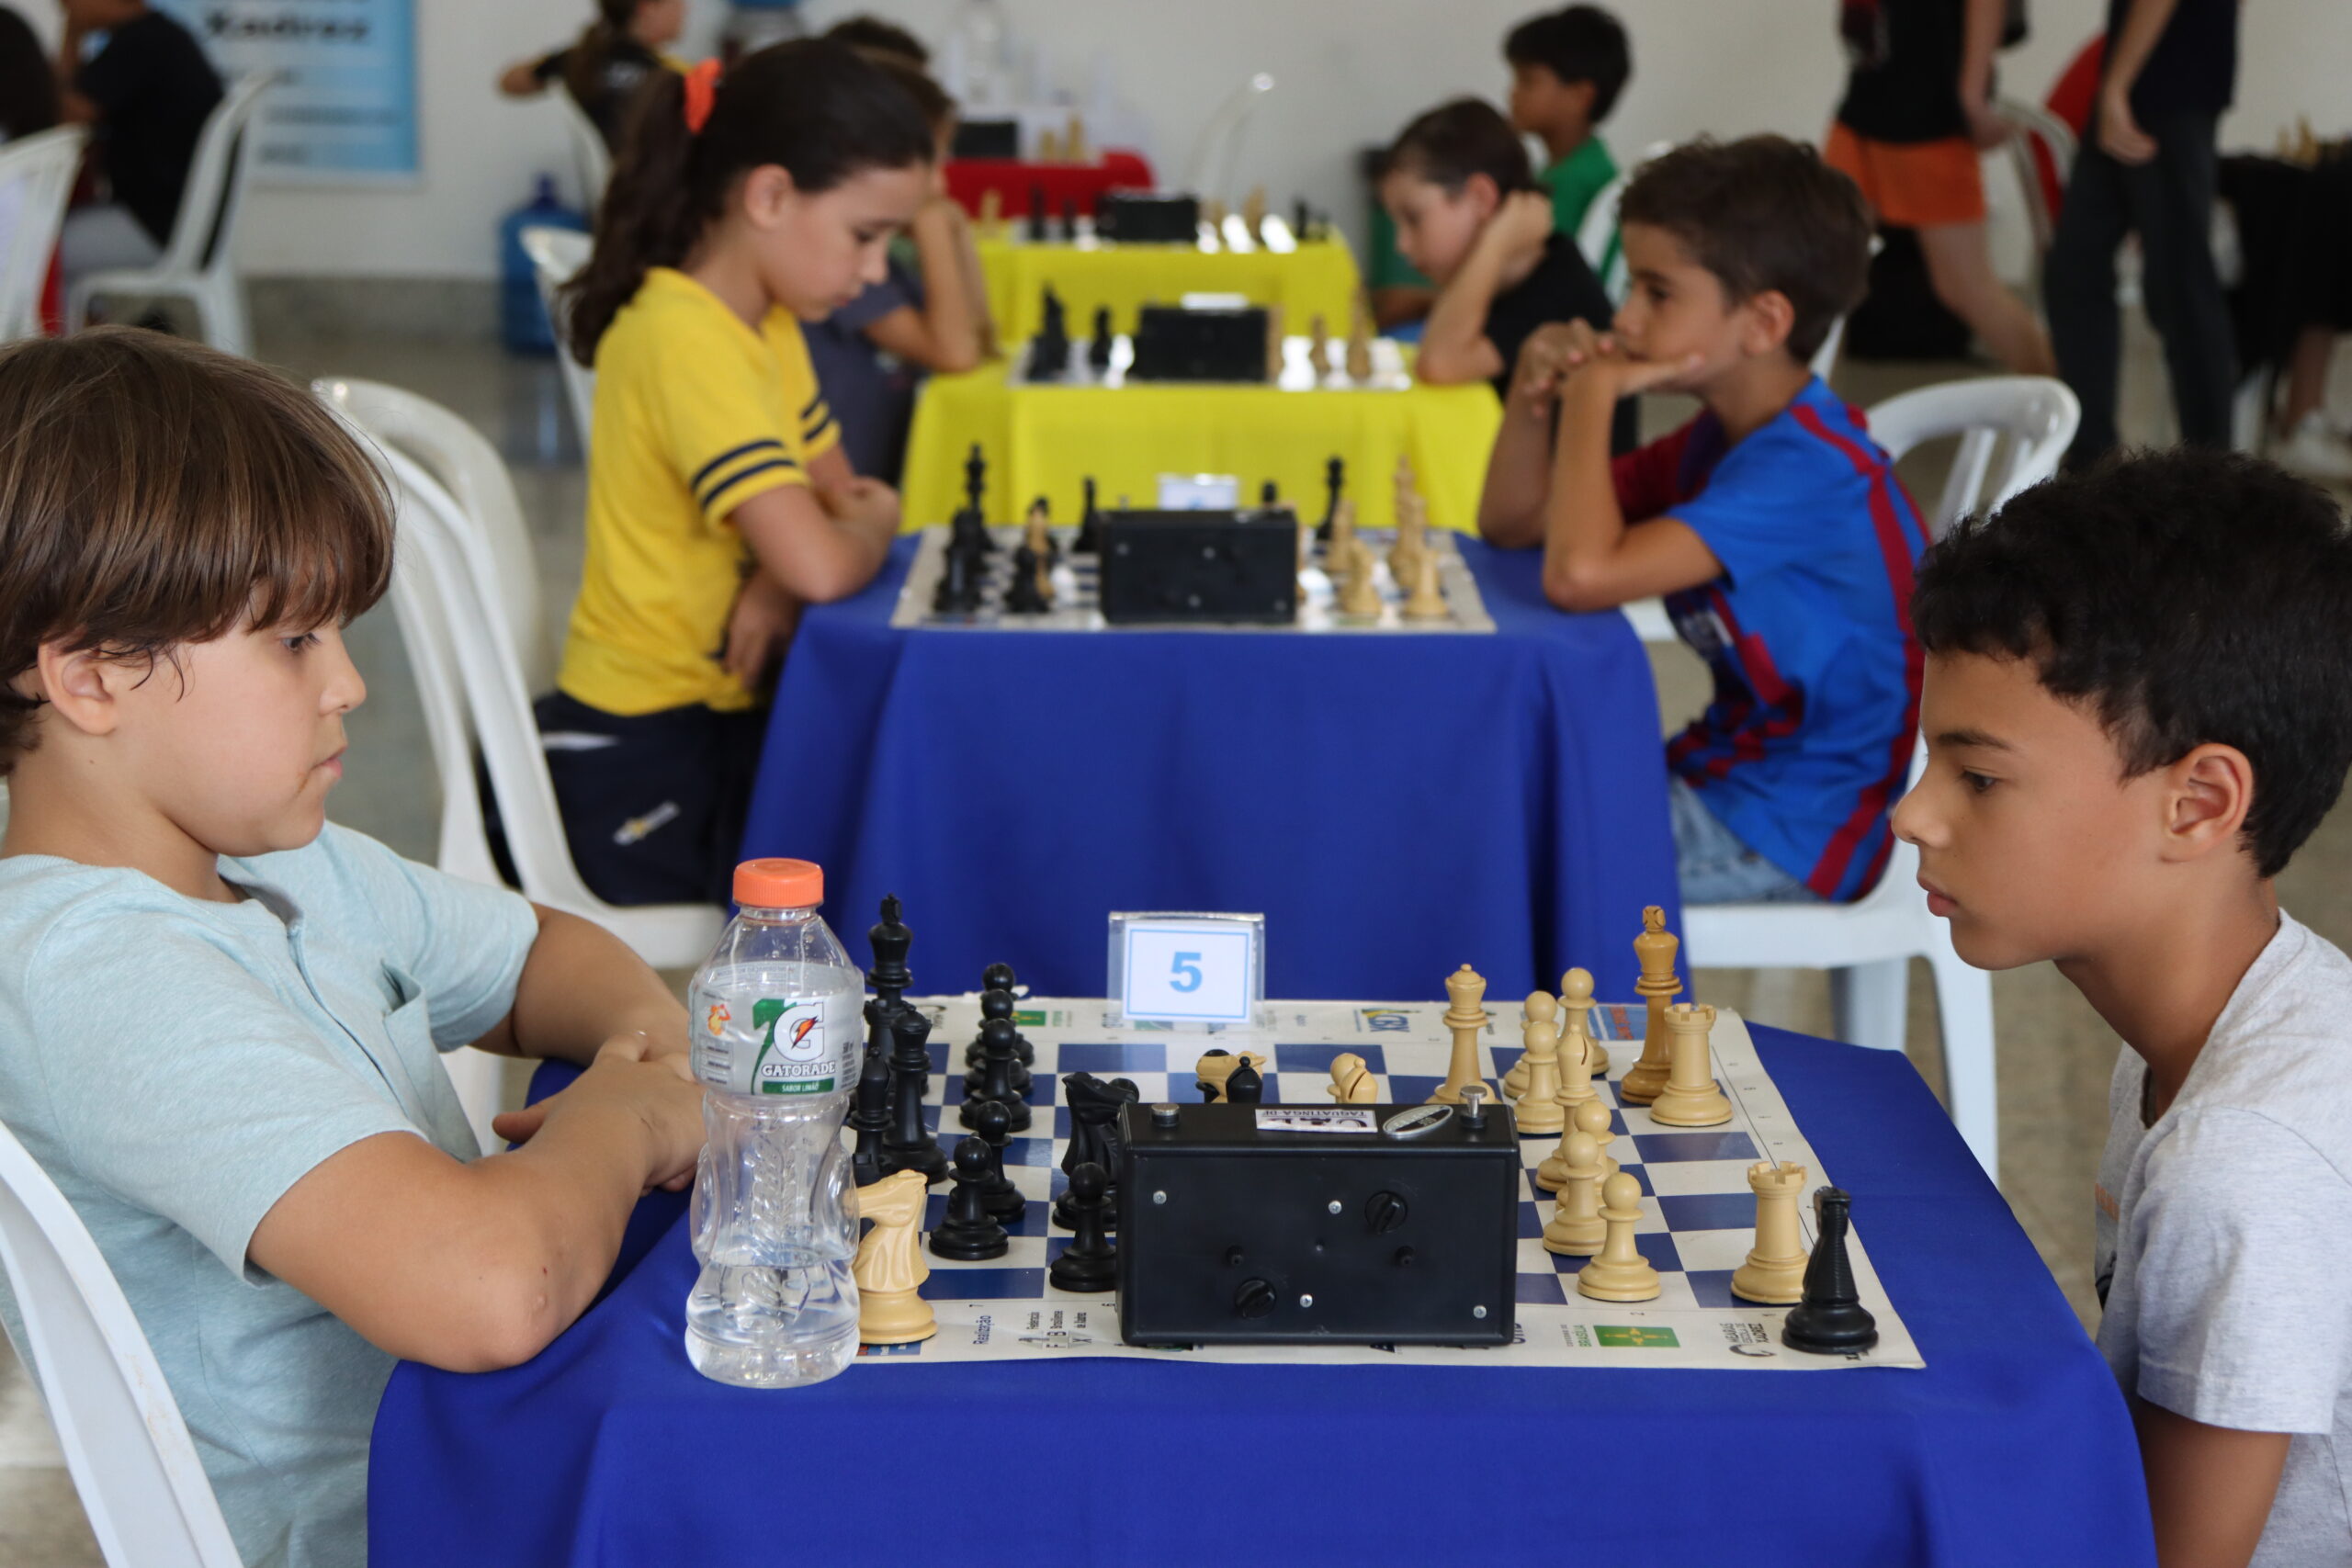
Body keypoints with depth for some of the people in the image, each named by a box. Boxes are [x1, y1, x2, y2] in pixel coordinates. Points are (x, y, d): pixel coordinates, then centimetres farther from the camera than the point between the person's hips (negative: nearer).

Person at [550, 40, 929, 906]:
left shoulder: (766, 325, 7)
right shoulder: (689, 342, -22)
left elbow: (841, 495, 10)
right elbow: (820, 566, -30)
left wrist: (777, 586, -12)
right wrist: (872, 524, -7)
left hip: (711, 725, 8)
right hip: (646, 777, -8)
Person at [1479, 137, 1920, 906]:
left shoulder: (1808, 470, -25)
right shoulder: (1724, 437, 8)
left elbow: (1580, 573, -36)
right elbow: (1510, 523, 12)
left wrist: (1593, 392, -23)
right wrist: (1536, 388, -6)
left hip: (1785, 839, -10)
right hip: (1726, 777, 10)